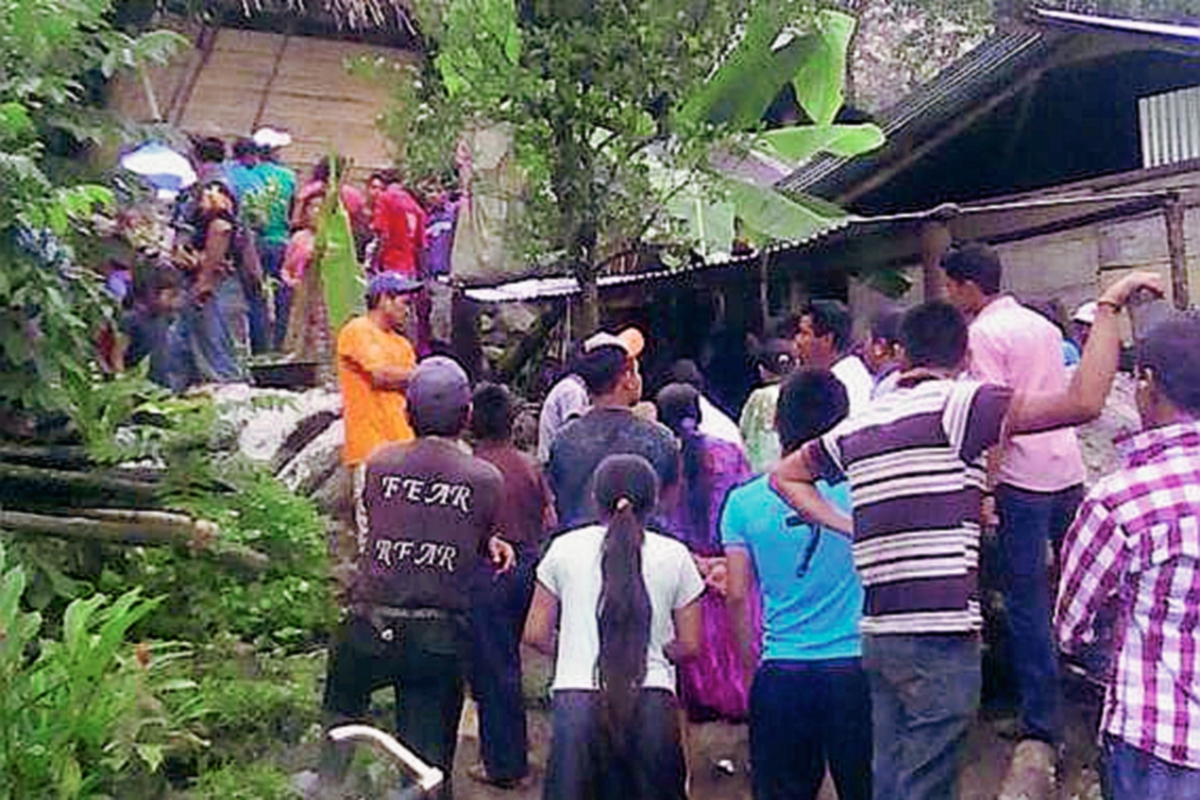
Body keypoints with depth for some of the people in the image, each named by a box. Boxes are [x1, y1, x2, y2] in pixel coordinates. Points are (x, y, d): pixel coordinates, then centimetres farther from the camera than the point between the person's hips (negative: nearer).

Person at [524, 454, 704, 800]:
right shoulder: (674, 555, 6)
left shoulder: (565, 548, 6)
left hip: (577, 697, 0)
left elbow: (535, 634, 9)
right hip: (652, 702, 0)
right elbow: (689, 645, 9)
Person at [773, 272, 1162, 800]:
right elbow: (1084, 401, -18)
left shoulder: (858, 424, 10)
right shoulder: (957, 404, -10)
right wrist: (1109, 306, -9)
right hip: (940, 638, -7)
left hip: (878, 635, 7)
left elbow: (785, 476, 23)